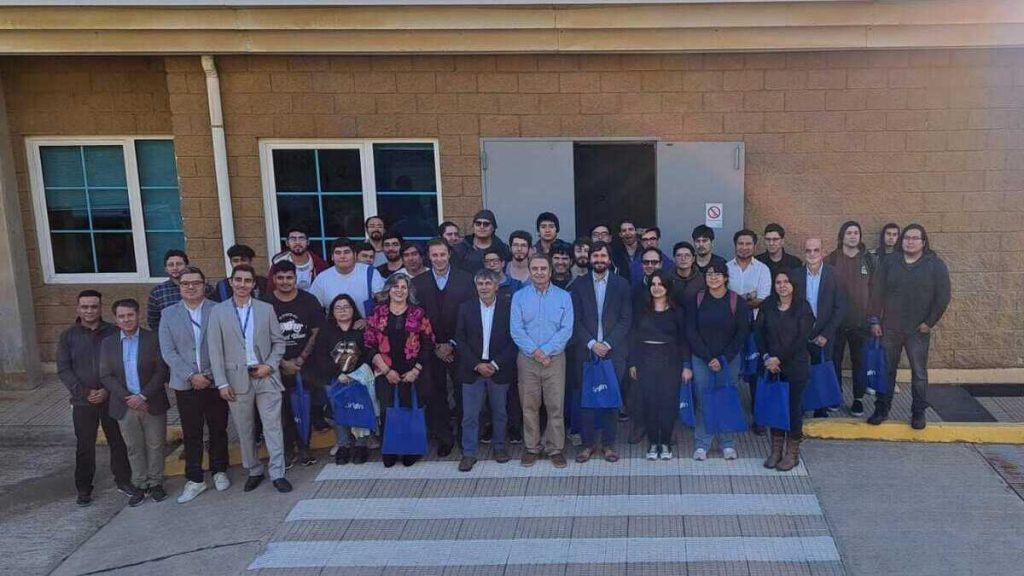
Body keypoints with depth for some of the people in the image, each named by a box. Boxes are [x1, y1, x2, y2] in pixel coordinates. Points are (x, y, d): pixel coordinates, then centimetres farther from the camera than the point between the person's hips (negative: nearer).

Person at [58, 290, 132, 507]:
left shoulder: (113, 333, -1)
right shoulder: (68, 336, 1)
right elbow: (63, 369, -2)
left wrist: (108, 390, -11)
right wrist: (83, 392, -12)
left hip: (111, 398, 0)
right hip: (82, 401, 0)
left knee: (118, 441, 8)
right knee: (84, 446, 5)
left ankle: (123, 480, 23)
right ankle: (84, 488, 17)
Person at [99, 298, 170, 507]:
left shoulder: (153, 339, -4)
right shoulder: (108, 343, 4)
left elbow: (161, 371, -7)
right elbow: (106, 376, 0)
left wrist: (143, 396, -15)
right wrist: (128, 398, -11)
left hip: (153, 403, -2)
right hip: (125, 406, 2)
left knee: (155, 445, 6)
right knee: (133, 448, 10)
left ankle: (155, 483, 19)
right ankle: (140, 485, 20)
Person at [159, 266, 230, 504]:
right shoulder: (169, 314, 3)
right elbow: (167, 351, -2)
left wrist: (210, 374, -11)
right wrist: (191, 375, -12)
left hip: (214, 381, -1)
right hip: (185, 384, 1)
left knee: (218, 430, 10)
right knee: (191, 434, 6)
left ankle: (219, 471, 27)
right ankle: (194, 479, 15)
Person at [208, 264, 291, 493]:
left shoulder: (266, 309, 6)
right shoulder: (218, 312, 2)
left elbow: (278, 342, 8)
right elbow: (215, 350, -1)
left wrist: (270, 366, -7)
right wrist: (222, 383, -6)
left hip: (266, 377, 0)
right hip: (237, 379, 0)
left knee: (273, 427, -1)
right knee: (245, 430, 9)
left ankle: (277, 474, 6)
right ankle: (254, 471, 23)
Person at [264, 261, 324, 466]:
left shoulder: (308, 301, 1)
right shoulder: (266, 304, -3)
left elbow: (316, 333, 2)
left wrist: (301, 359, -5)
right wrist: (283, 363, -7)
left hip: (305, 364, 1)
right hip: (278, 367, -1)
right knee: (283, 410, 1)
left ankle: (303, 447, 14)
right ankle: (288, 449, 13)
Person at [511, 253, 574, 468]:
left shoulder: (563, 297, 3)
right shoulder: (519, 297, 4)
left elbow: (566, 330, -5)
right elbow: (516, 330, -3)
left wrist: (546, 350, -15)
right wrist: (534, 351, -15)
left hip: (555, 359, -1)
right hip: (527, 360, 1)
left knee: (556, 406, 0)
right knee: (529, 406, 6)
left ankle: (556, 449, 10)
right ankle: (531, 448, 16)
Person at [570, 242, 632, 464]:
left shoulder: (621, 285, 5)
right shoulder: (579, 285, 5)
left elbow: (626, 319, 1)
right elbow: (576, 320, 1)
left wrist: (608, 344, -9)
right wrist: (591, 343, -10)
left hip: (613, 352, 0)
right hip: (586, 351, 0)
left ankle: (608, 444, 14)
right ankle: (588, 443, 12)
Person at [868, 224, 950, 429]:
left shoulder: (935, 265, -2)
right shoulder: (889, 262, 4)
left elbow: (943, 297, -3)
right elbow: (877, 292, 4)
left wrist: (930, 322, -7)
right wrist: (875, 320, 0)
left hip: (918, 330, -2)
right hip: (889, 328, 2)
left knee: (919, 373, 5)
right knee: (886, 371, 8)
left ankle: (918, 413, 16)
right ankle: (882, 410, 17)